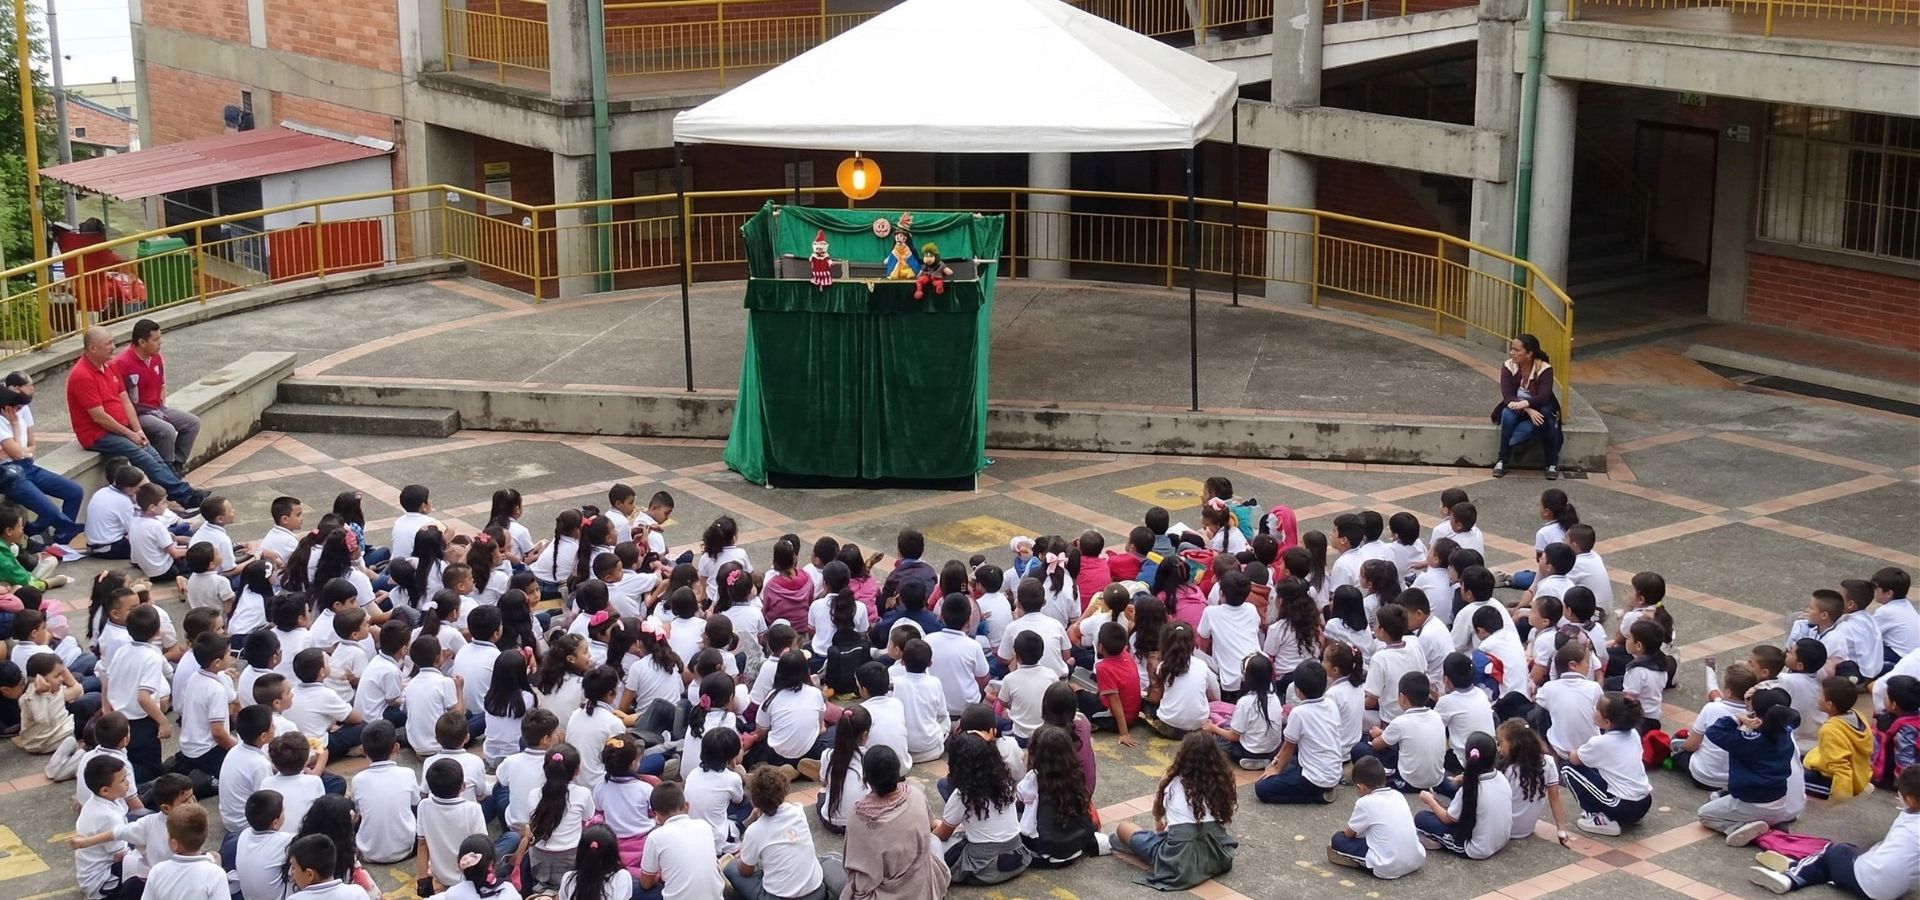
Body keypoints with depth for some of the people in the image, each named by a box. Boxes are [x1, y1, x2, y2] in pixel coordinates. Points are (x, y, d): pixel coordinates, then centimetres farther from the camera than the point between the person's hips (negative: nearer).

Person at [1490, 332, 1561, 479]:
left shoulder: (1544, 369, -18)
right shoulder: (1508, 366, -12)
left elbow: (1543, 397, -28)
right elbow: (1507, 396, -21)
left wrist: (1524, 404, -46)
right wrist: (1529, 410, -36)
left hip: (1538, 409, -1)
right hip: (1516, 408, 1)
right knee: (1508, 414, -33)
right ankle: (1502, 461, -23)